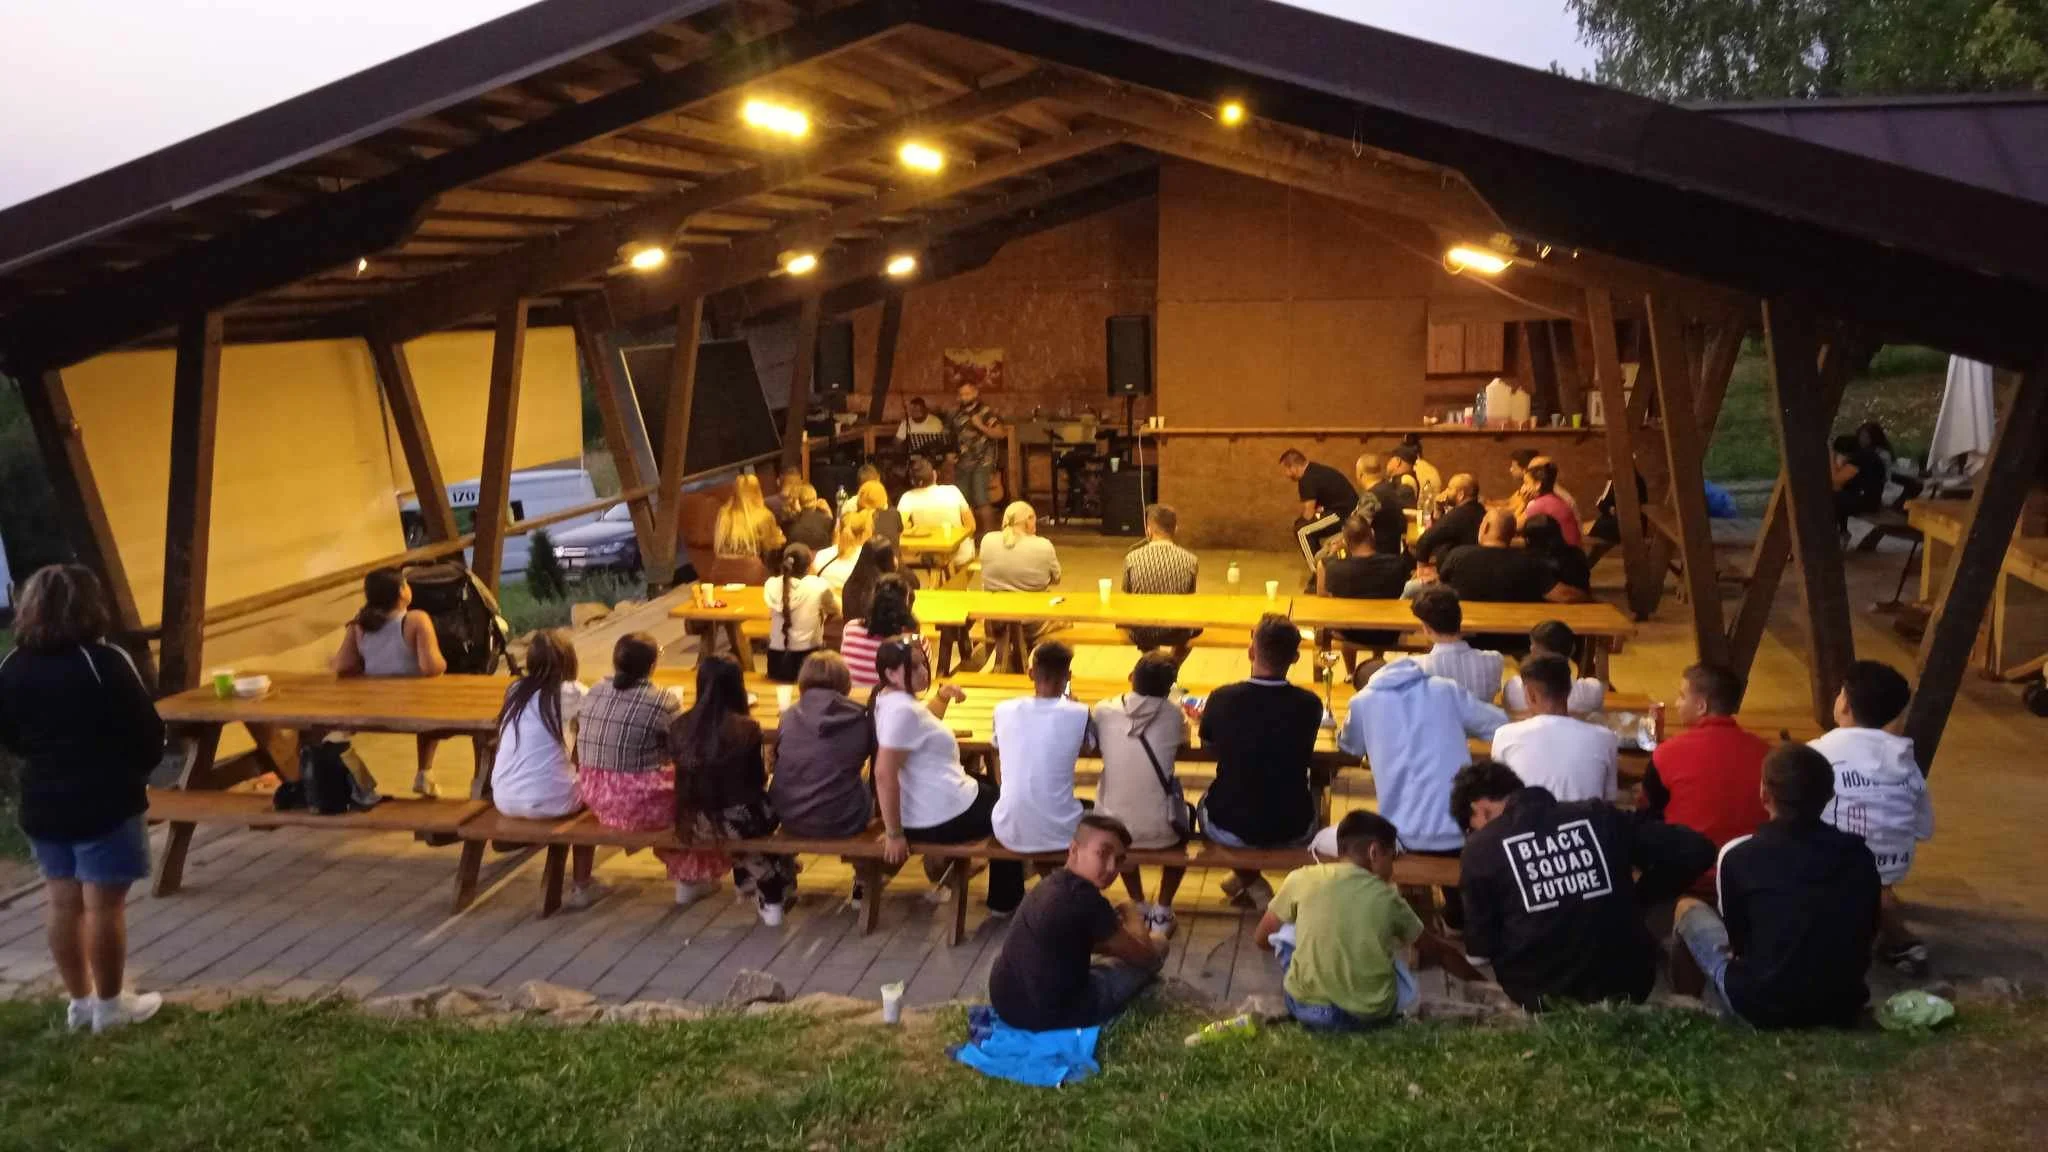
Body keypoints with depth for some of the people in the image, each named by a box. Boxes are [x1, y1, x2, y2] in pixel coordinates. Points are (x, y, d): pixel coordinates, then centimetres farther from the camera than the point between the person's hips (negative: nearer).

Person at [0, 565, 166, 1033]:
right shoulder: (104, 662, -17)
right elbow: (148, 733, -13)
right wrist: (135, 771, 7)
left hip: (42, 804, 6)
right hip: (106, 804, -6)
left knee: (62, 904, 13)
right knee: (104, 906, 2)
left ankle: (80, 1002, 23)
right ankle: (110, 1006, 11)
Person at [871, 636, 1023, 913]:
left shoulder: (892, 699, 4)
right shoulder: (902, 710, -27)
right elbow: (884, 774, -32)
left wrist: (942, 696, 7)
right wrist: (894, 834, -27)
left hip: (922, 812, 10)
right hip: (941, 819, -10)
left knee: (989, 790, 35)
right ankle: (1005, 902, 26)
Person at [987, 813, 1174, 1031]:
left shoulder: (1051, 884, 6)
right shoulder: (1084, 896, -21)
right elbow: (1144, 955, -5)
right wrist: (1133, 919, 14)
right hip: (1052, 1015, -9)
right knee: (1159, 948, 7)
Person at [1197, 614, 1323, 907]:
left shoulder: (1223, 699, -18)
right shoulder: (1310, 705, -16)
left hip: (1229, 830, 0)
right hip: (1292, 831, 1)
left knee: (1206, 803, 34)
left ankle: (1250, 883, 26)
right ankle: (1249, 881, 42)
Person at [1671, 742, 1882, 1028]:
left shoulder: (1738, 855, -7)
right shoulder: (1859, 855, 2)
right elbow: (1869, 931, 16)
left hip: (1761, 1007, -4)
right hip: (1842, 1008, 4)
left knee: (1687, 908, 15)